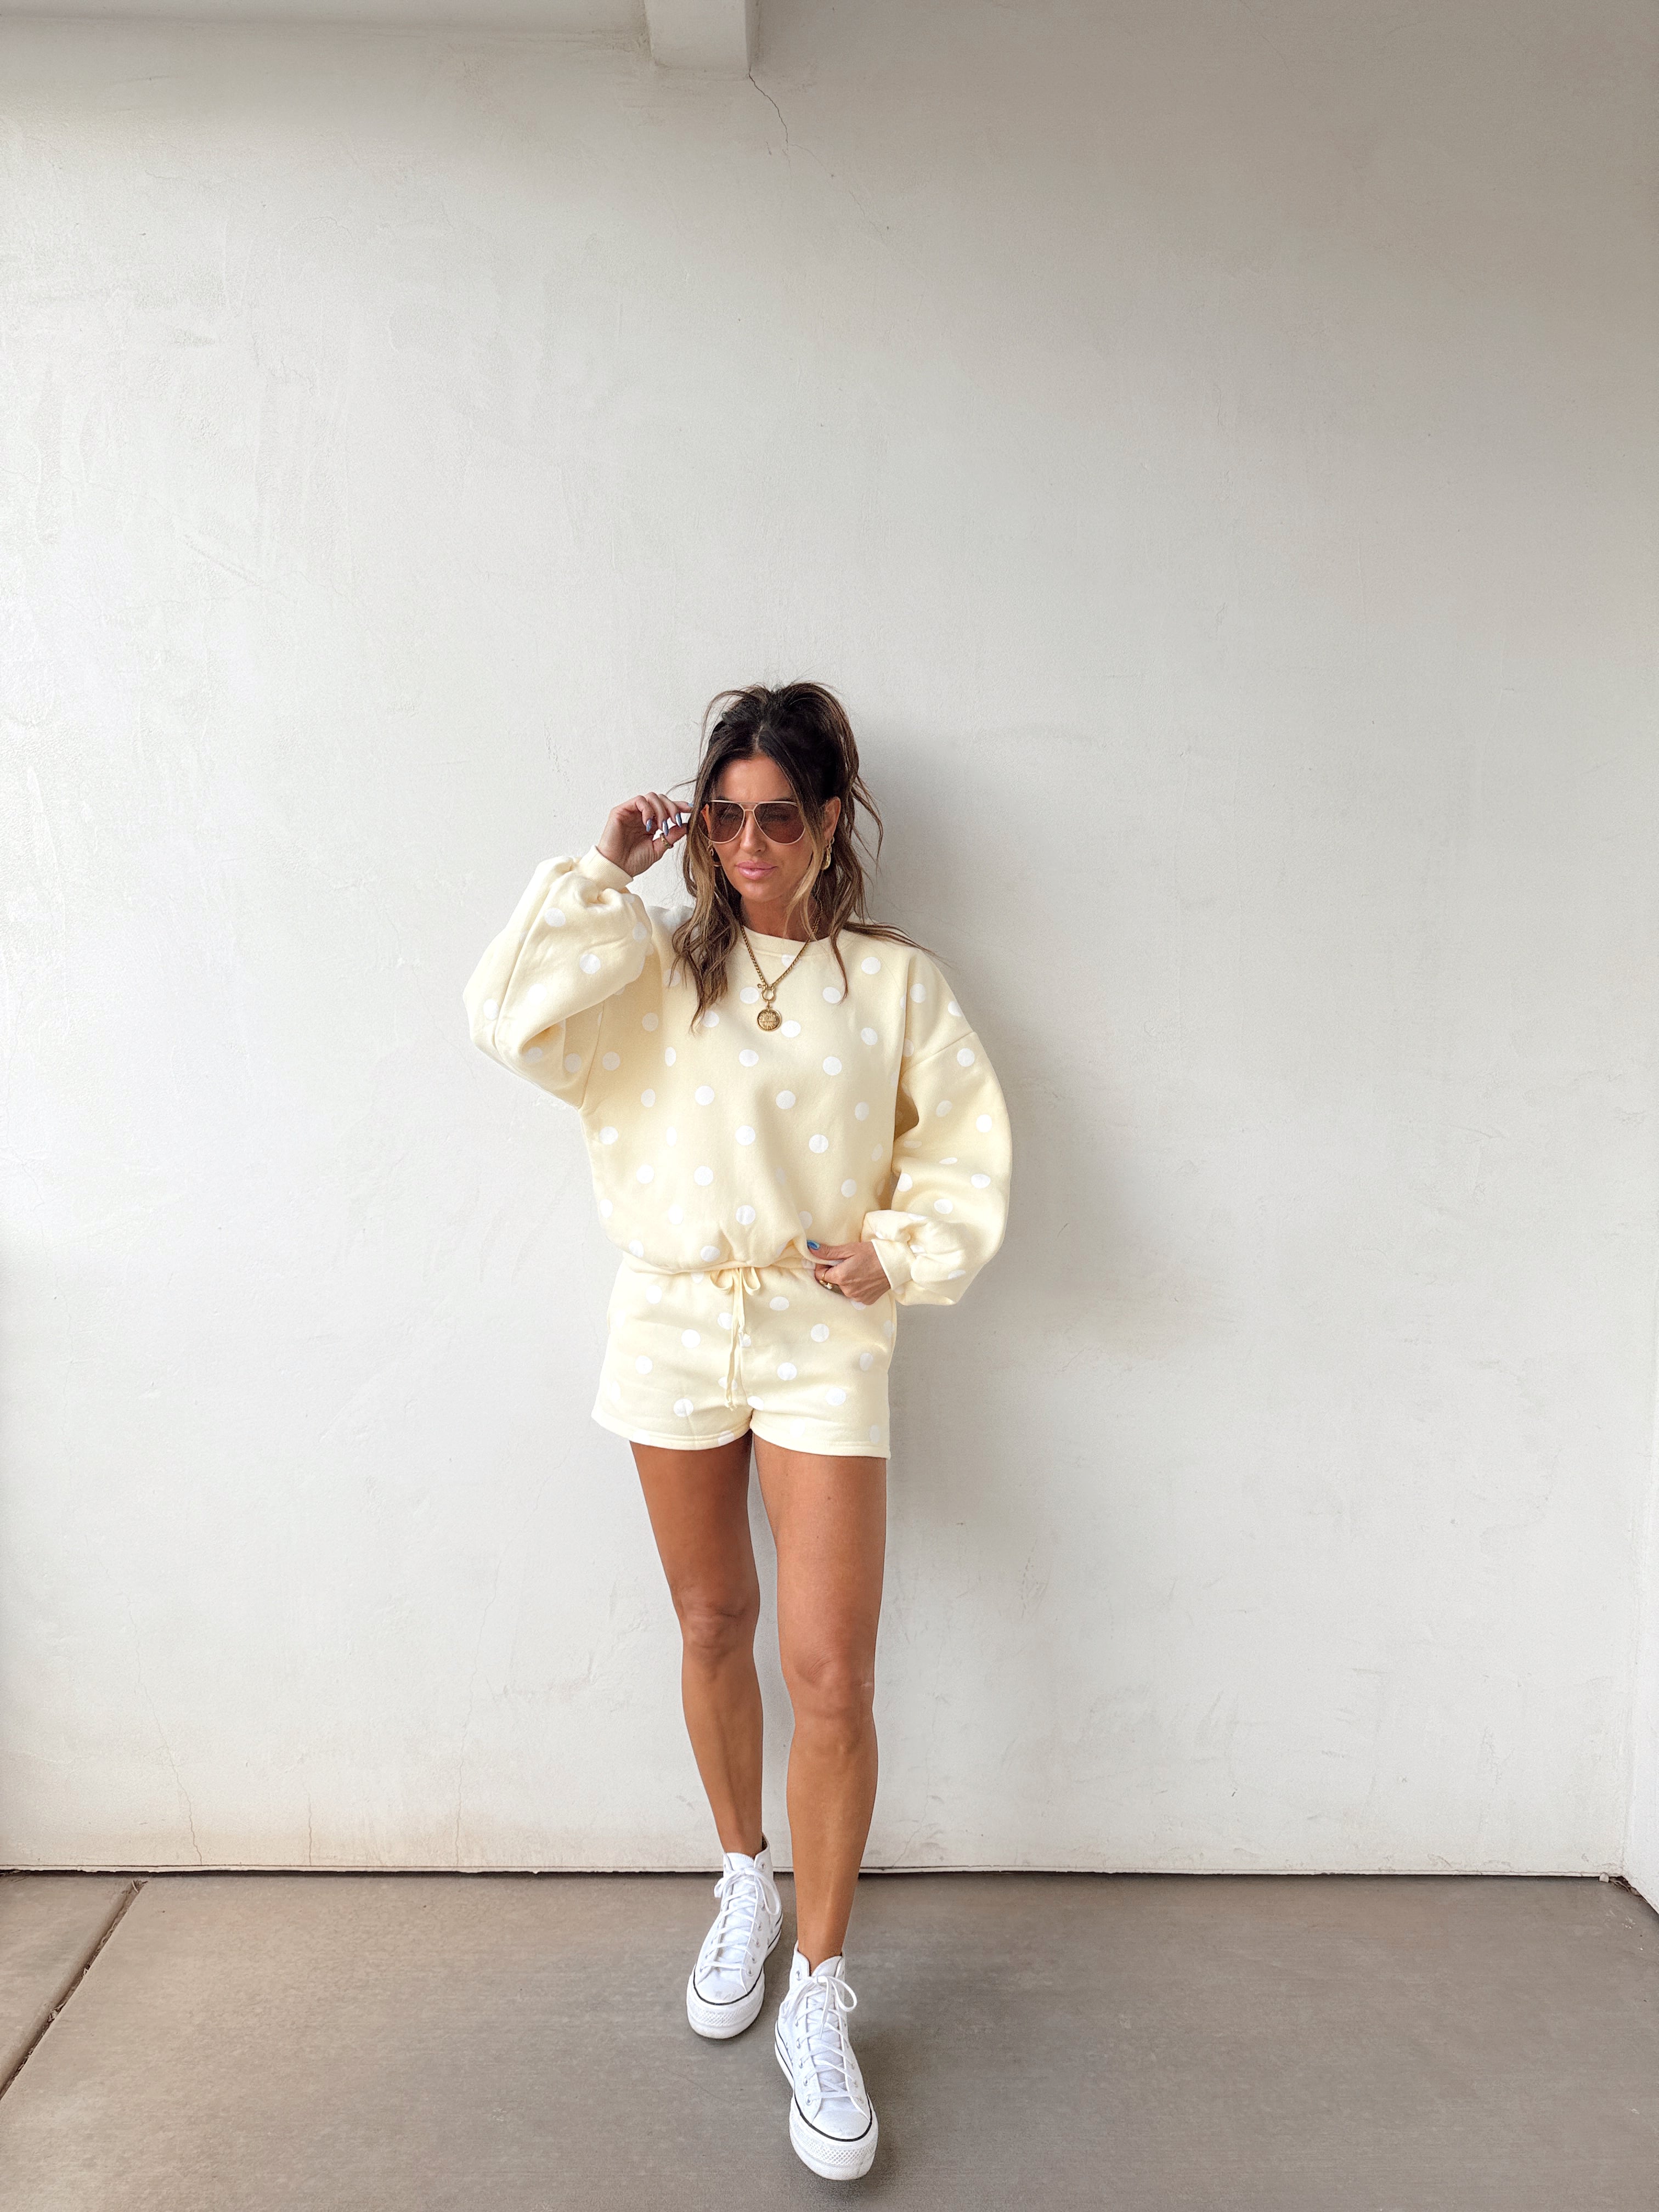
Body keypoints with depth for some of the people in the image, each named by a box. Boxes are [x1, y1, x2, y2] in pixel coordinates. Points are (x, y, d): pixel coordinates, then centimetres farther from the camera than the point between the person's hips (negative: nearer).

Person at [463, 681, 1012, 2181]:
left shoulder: (895, 979, 2)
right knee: (712, 1631, 16)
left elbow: (971, 1148, 3)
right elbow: (510, 1015, -13)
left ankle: (819, 1999, 15)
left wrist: (898, 1250, -11)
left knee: (831, 1672, -4)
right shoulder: (656, 961, 4)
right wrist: (600, 872, -9)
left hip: (824, 1340, -1)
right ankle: (744, 1885, 40)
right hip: (672, 1327, 2)